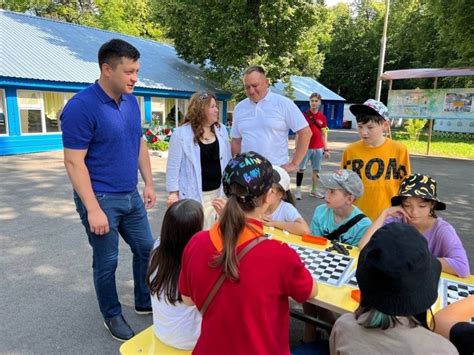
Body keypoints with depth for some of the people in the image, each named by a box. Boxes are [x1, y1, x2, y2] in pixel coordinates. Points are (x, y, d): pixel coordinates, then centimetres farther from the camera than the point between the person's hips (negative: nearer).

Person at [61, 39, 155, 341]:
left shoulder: (131, 101, 4)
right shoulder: (81, 106, -17)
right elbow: (74, 161, -18)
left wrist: (149, 183, 10)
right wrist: (93, 209, -20)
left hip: (131, 196, 7)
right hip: (101, 199, -7)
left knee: (146, 249, 16)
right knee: (107, 261, 9)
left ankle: (145, 302, 38)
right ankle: (112, 315, 32)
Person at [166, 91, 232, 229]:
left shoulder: (221, 129, 6)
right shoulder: (181, 134, -10)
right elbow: (173, 166, -7)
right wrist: (173, 192, -9)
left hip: (218, 191, 5)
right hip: (194, 194, -5)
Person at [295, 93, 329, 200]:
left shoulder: (322, 117, 4)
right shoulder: (304, 115, -5)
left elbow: (324, 134, 9)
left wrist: (326, 149, 6)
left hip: (318, 148, 3)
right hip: (305, 147, -3)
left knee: (316, 170, 10)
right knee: (301, 168, 3)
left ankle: (314, 190, 22)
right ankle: (298, 190, 11)